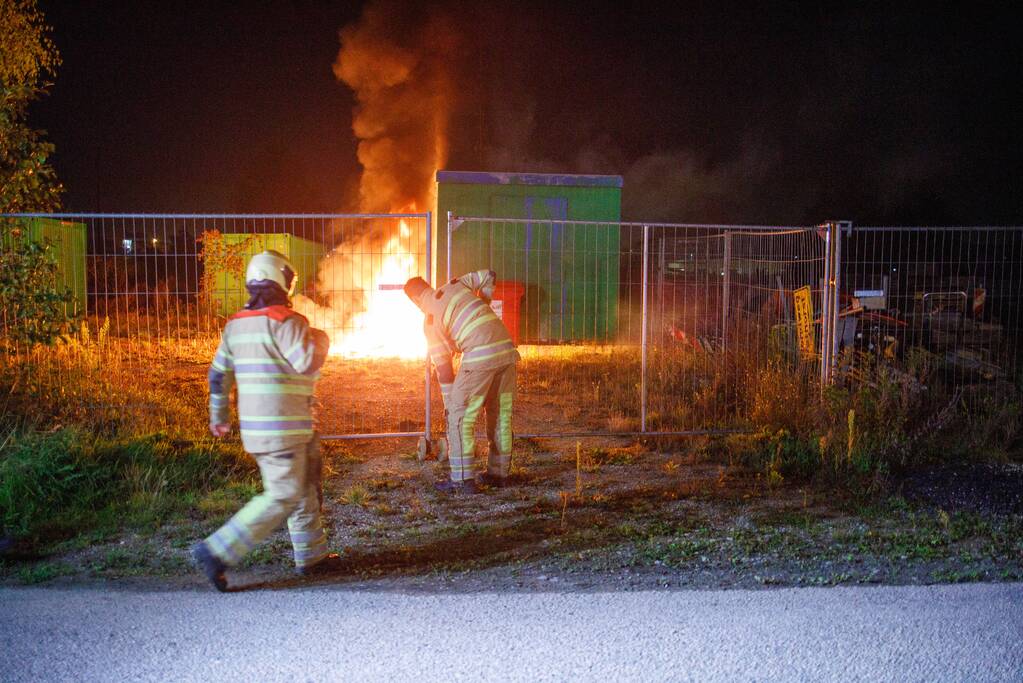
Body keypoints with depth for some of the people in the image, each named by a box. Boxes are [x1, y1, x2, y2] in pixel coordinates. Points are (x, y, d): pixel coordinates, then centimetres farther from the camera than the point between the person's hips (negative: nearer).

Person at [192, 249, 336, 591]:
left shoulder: (236, 324, 10)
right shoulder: (286, 321, -15)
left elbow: (218, 373, 15)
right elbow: (307, 363, -25)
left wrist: (219, 416, 26)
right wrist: (320, 340, -4)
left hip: (255, 425, 9)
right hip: (283, 428, -9)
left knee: (306, 489, 19)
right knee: (282, 498, -4)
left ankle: (312, 554, 27)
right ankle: (217, 552, -5)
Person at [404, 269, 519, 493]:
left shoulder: (431, 319, 3)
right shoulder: (456, 285, 17)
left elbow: (443, 365, 4)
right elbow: (489, 276, 21)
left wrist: (450, 403, 13)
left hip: (479, 357, -7)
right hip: (507, 349, 7)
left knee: (460, 415, 2)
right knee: (501, 414, 16)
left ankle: (462, 479, 0)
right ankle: (499, 473, 25)